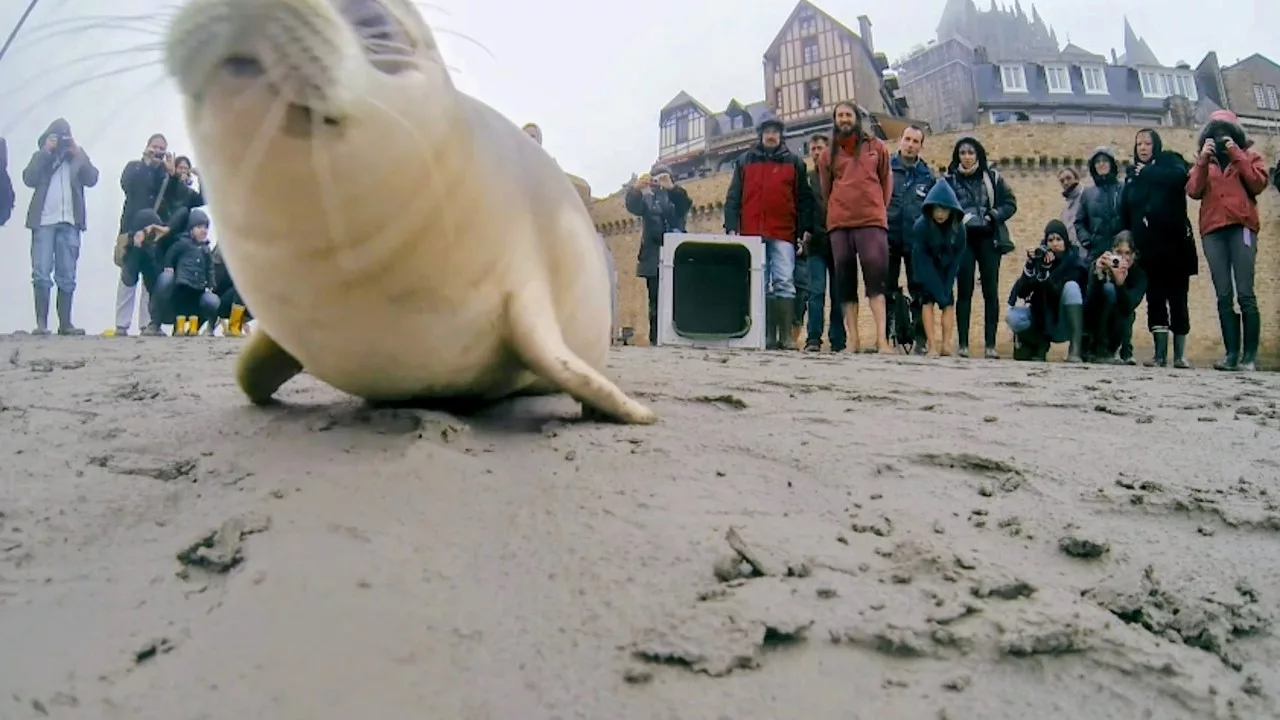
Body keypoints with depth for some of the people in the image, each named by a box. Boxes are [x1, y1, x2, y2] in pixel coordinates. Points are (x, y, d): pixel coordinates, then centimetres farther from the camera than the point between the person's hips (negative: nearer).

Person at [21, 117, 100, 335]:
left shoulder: (78, 157, 15)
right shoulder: (41, 156, 14)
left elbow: (92, 179, 0)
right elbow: (29, 179, -3)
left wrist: (78, 153, -7)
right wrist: (45, 151, -5)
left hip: (70, 222, 1)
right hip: (44, 221, -1)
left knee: (67, 276, 1)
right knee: (41, 274, -8)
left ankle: (65, 323, 4)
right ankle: (41, 323, -7)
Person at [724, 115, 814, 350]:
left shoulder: (794, 163, 13)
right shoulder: (744, 161, 16)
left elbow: (804, 199, 10)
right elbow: (733, 197, 11)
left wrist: (805, 228, 1)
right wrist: (731, 226, 0)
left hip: (783, 234, -2)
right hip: (752, 233, 2)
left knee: (784, 283, -10)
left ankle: (786, 336, -11)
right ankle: (767, 336, 2)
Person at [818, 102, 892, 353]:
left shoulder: (876, 147, 10)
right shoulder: (828, 154, 13)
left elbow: (886, 181, 14)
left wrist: (879, 208, 11)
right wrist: (836, 211, 14)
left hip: (871, 220, -2)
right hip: (839, 223, 2)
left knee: (875, 278, -12)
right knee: (845, 281, -1)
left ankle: (882, 338, -16)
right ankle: (853, 340, 0)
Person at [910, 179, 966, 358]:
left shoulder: (958, 227, -21)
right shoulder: (920, 226, -28)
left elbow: (957, 258, -14)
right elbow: (922, 261, -24)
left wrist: (946, 288, -19)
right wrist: (939, 294, -22)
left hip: (945, 268, 3)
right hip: (925, 270, -2)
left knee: (949, 301, -7)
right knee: (928, 300, -13)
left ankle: (946, 343, -7)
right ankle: (932, 345, -17)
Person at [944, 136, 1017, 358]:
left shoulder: (993, 177, 6)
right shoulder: (950, 179, 3)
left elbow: (1010, 203, 8)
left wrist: (993, 215, -8)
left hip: (989, 239, 1)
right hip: (962, 240, -1)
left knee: (991, 291, 0)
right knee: (964, 291, -2)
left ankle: (990, 344, 3)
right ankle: (963, 344, 1)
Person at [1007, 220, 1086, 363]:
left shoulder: (1074, 262, -11)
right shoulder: (1040, 258, -5)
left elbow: (1057, 295, -25)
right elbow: (1021, 293, -14)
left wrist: (1045, 271, -37)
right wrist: (1029, 266, -27)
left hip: (1066, 324, -2)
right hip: (1042, 320, 2)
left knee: (1071, 286, -29)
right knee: (1012, 316, -27)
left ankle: (1075, 351, -35)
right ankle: (1041, 344, 3)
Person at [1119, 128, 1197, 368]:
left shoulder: (1169, 161, 3)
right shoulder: (1132, 175, 14)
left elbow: (1180, 176, -21)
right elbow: (1124, 214, 13)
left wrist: (1147, 172, -10)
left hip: (1174, 243, -4)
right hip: (1148, 247, 4)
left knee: (1177, 297, -2)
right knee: (1155, 298, 2)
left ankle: (1180, 354, 1)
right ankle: (1160, 353, 3)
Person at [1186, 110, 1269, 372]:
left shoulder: (1249, 156, 16)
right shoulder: (1204, 161, 21)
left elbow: (1258, 184, -2)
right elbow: (1193, 191, 5)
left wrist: (1237, 154, -3)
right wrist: (1202, 160, -3)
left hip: (1241, 227, -2)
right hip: (1212, 230, 3)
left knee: (1245, 293, -11)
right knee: (1224, 296, -3)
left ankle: (1250, 355, -12)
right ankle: (1232, 354, -4)